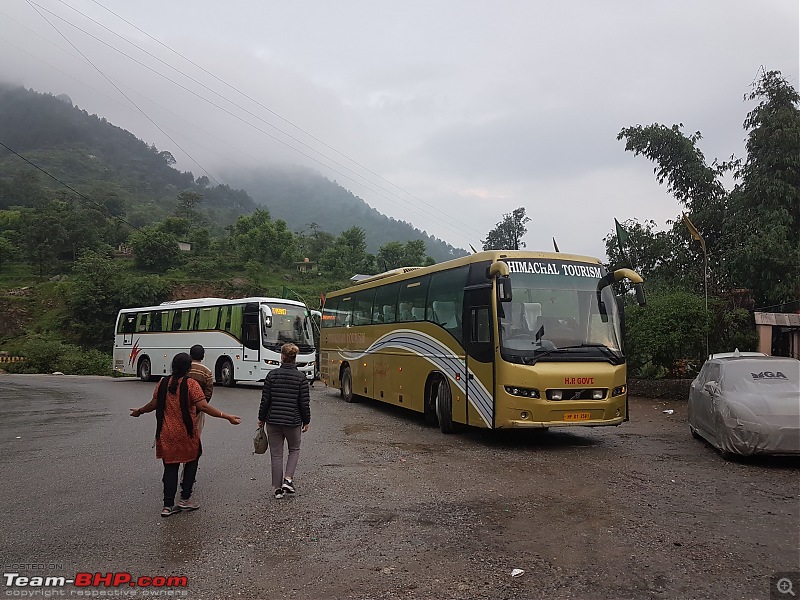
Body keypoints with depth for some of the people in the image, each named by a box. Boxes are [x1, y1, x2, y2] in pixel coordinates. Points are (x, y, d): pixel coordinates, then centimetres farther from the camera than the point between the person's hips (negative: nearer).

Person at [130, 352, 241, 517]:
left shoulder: (163, 383, 0)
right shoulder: (191, 384, -13)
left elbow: (154, 404, 7)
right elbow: (203, 406, -20)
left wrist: (139, 411, 29)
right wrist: (227, 417, -21)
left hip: (166, 434, 4)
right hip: (186, 434, -4)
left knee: (170, 466, 10)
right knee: (191, 461, 17)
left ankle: (168, 505, 11)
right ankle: (185, 499, 15)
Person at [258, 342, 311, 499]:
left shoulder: (272, 375, -5)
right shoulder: (301, 377, -7)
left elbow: (265, 399, -2)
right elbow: (304, 403, -5)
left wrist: (261, 419, 10)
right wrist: (306, 421, 7)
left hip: (273, 420, 1)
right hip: (293, 421, -1)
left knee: (276, 454, 11)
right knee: (294, 450, 21)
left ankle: (278, 488, 14)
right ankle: (288, 479, 4)